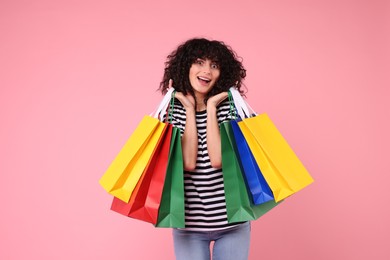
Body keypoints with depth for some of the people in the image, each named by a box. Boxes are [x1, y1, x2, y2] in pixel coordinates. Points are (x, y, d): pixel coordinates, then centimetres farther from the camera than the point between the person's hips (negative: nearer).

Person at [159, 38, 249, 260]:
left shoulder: (230, 107, -3)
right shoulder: (172, 111, -3)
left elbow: (217, 160, -17)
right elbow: (188, 163, -16)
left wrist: (211, 107, -13)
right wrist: (190, 109, -11)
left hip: (232, 219, 0)